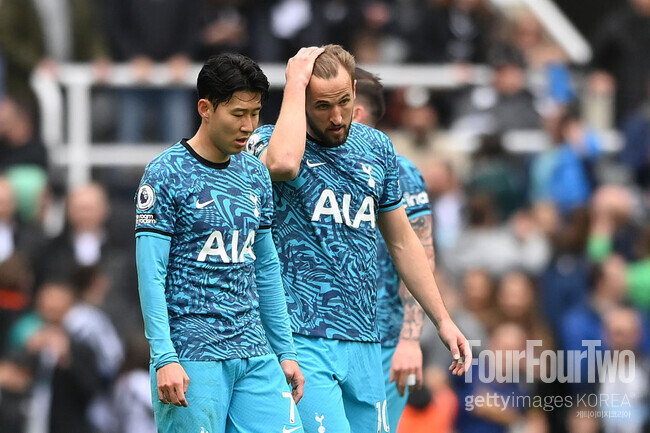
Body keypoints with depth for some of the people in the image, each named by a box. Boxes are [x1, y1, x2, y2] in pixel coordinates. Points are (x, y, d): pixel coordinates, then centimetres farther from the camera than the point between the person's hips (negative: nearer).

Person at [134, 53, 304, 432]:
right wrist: (165, 358, -17)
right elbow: (151, 275, -10)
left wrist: (286, 351, 17)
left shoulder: (256, 176, 14)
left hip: (256, 357, 6)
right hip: (193, 356, -6)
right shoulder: (167, 174, -5)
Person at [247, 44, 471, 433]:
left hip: (364, 342, 6)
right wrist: (296, 82, -19)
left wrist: (442, 319, 19)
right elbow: (283, 164, -32)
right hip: (302, 339, -6)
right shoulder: (269, 141, -4)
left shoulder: (376, 148, 12)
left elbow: (402, 241, 21)